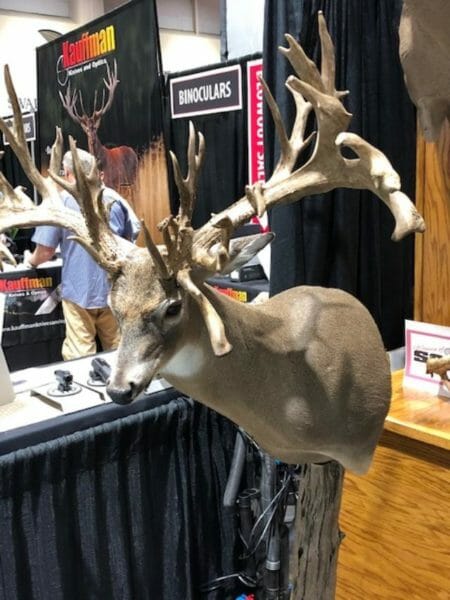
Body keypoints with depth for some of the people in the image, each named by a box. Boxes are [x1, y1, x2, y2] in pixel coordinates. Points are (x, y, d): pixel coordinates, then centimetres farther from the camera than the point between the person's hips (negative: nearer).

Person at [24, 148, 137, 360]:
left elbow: (46, 252, -7)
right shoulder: (115, 198, 4)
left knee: (80, 357, 4)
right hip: (114, 289, 4)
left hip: (79, 292, -3)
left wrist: (31, 261, 15)